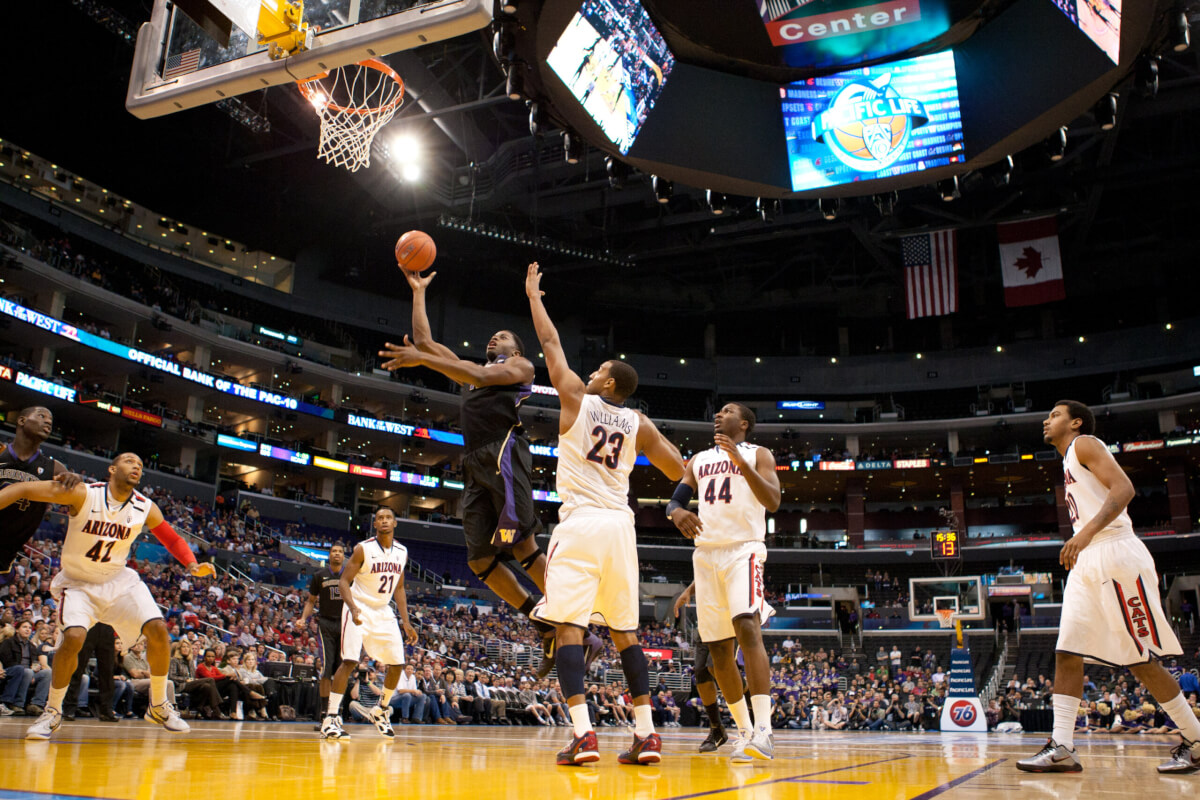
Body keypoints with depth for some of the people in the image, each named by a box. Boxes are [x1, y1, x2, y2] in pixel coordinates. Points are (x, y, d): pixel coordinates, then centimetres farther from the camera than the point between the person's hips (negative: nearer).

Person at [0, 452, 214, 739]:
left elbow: (172, 539, 5)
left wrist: (192, 565, -12)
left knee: (158, 629, -12)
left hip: (118, 580, 3)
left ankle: (159, 706, 7)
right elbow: (23, 489, -20)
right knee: (73, 637, -27)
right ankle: (52, 711, -2)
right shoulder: (82, 494, -19)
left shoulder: (146, 508, -8)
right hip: (78, 582, -3)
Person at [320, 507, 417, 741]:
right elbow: (344, 582, -14)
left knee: (397, 664, 3)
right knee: (350, 661, -17)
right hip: (359, 610, -5)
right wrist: (353, 607, -31)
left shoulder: (402, 552, 3)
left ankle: (381, 711, 24)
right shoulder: (363, 549, -12)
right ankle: (330, 718, -9)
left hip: (384, 612, 5)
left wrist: (406, 621, 7)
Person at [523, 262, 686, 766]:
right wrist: (650, 437, 23)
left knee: (569, 625, -5)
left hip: (580, 522, -4)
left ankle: (583, 734, -15)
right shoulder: (638, 423, 11)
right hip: (620, 526, 4)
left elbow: (550, 342, 16)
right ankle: (646, 734, 7)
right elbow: (679, 471, 10)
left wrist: (534, 294, 26)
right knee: (625, 630, 9)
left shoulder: (577, 397, 4)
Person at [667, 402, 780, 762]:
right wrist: (677, 512, -12)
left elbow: (773, 501, -10)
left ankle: (763, 730, -28)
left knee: (748, 628, -25)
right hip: (706, 554, 5)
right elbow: (674, 499, 13)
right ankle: (744, 732, 15)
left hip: (743, 549, -5)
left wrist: (740, 461, -22)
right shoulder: (698, 460, 20)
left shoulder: (758, 455, 5)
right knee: (718, 648, 4)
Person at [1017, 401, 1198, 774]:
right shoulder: (1070, 462, 25)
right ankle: (1061, 749, -2)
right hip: (1087, 564, 10)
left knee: (1142, 660, -4)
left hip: (1115, 557, -9)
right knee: (1067, 655, 0)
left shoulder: (1084, 444, -2)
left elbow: (1124, 488, -17)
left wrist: (1086, 533, -29)